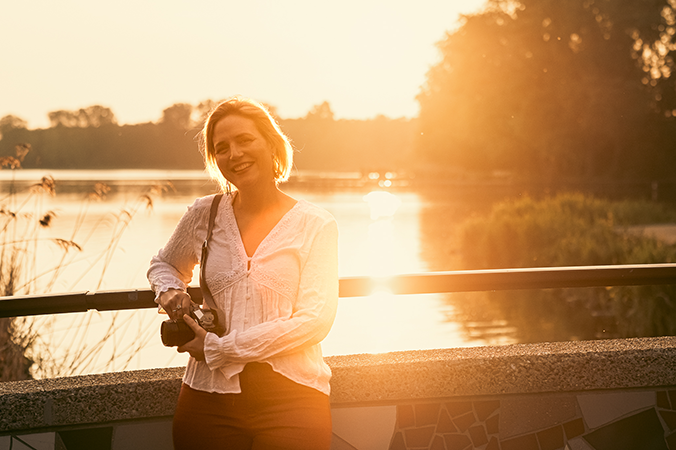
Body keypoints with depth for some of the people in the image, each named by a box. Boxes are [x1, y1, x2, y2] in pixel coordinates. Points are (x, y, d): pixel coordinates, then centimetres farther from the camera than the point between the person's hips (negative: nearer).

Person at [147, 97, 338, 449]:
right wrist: (169, 291, 1)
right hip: (210, 399, 2)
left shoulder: (316, 226, -1)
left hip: (291, 399, -2)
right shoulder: (204, 215, 6)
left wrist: (219, 347, -11)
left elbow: (314, 320, -10)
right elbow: (164, 264, 25)